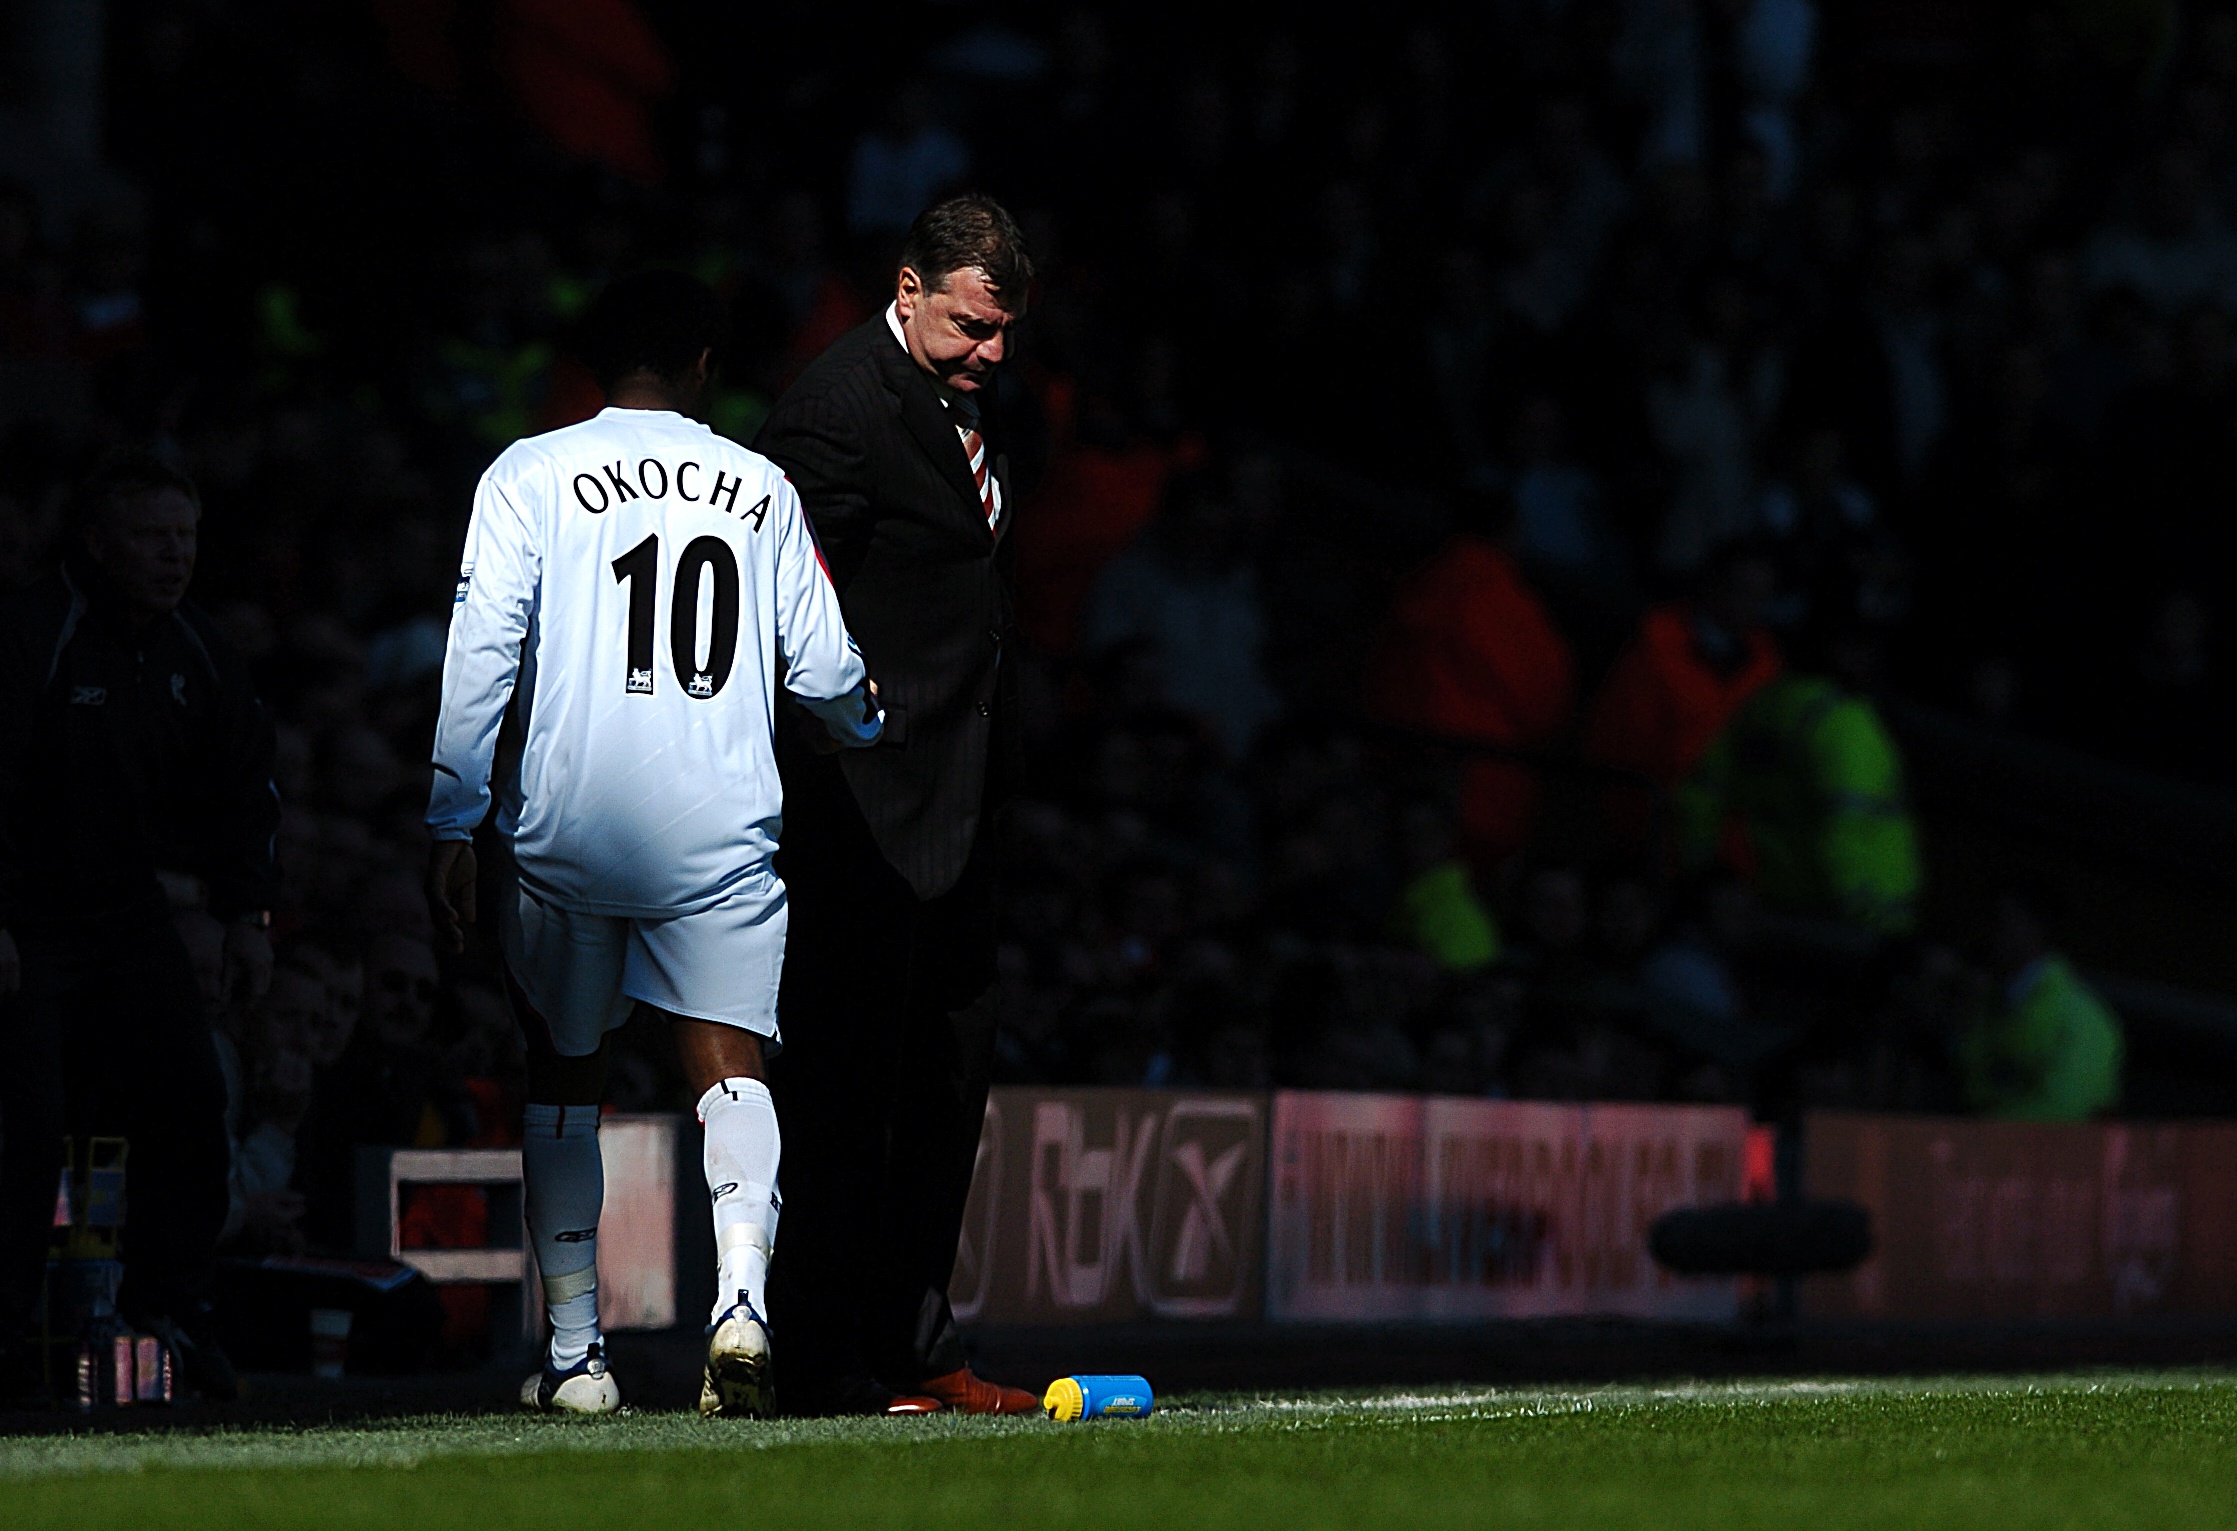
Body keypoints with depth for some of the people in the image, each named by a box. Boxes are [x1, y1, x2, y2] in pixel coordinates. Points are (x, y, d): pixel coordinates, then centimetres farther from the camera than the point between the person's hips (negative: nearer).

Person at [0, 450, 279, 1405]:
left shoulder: (196, 653, 5)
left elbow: (241, 785, 16)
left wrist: (248, 914, 9)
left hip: (127, 915, 6)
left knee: (189, 1092, -4)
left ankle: (168, 1307, 8)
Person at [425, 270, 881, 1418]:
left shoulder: (530, 477, 2)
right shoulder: (761, 490, 9)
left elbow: (480, 654, -5)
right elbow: (825, 669, 12)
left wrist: (451, 823, -1)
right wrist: (872, 729, 34)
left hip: (565, 831, 0)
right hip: (722, 832, 0)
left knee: (565, 1075, 13)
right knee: (731, 1066, -1)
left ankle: (574, 1353, 16)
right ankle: (742, 1294, -26)